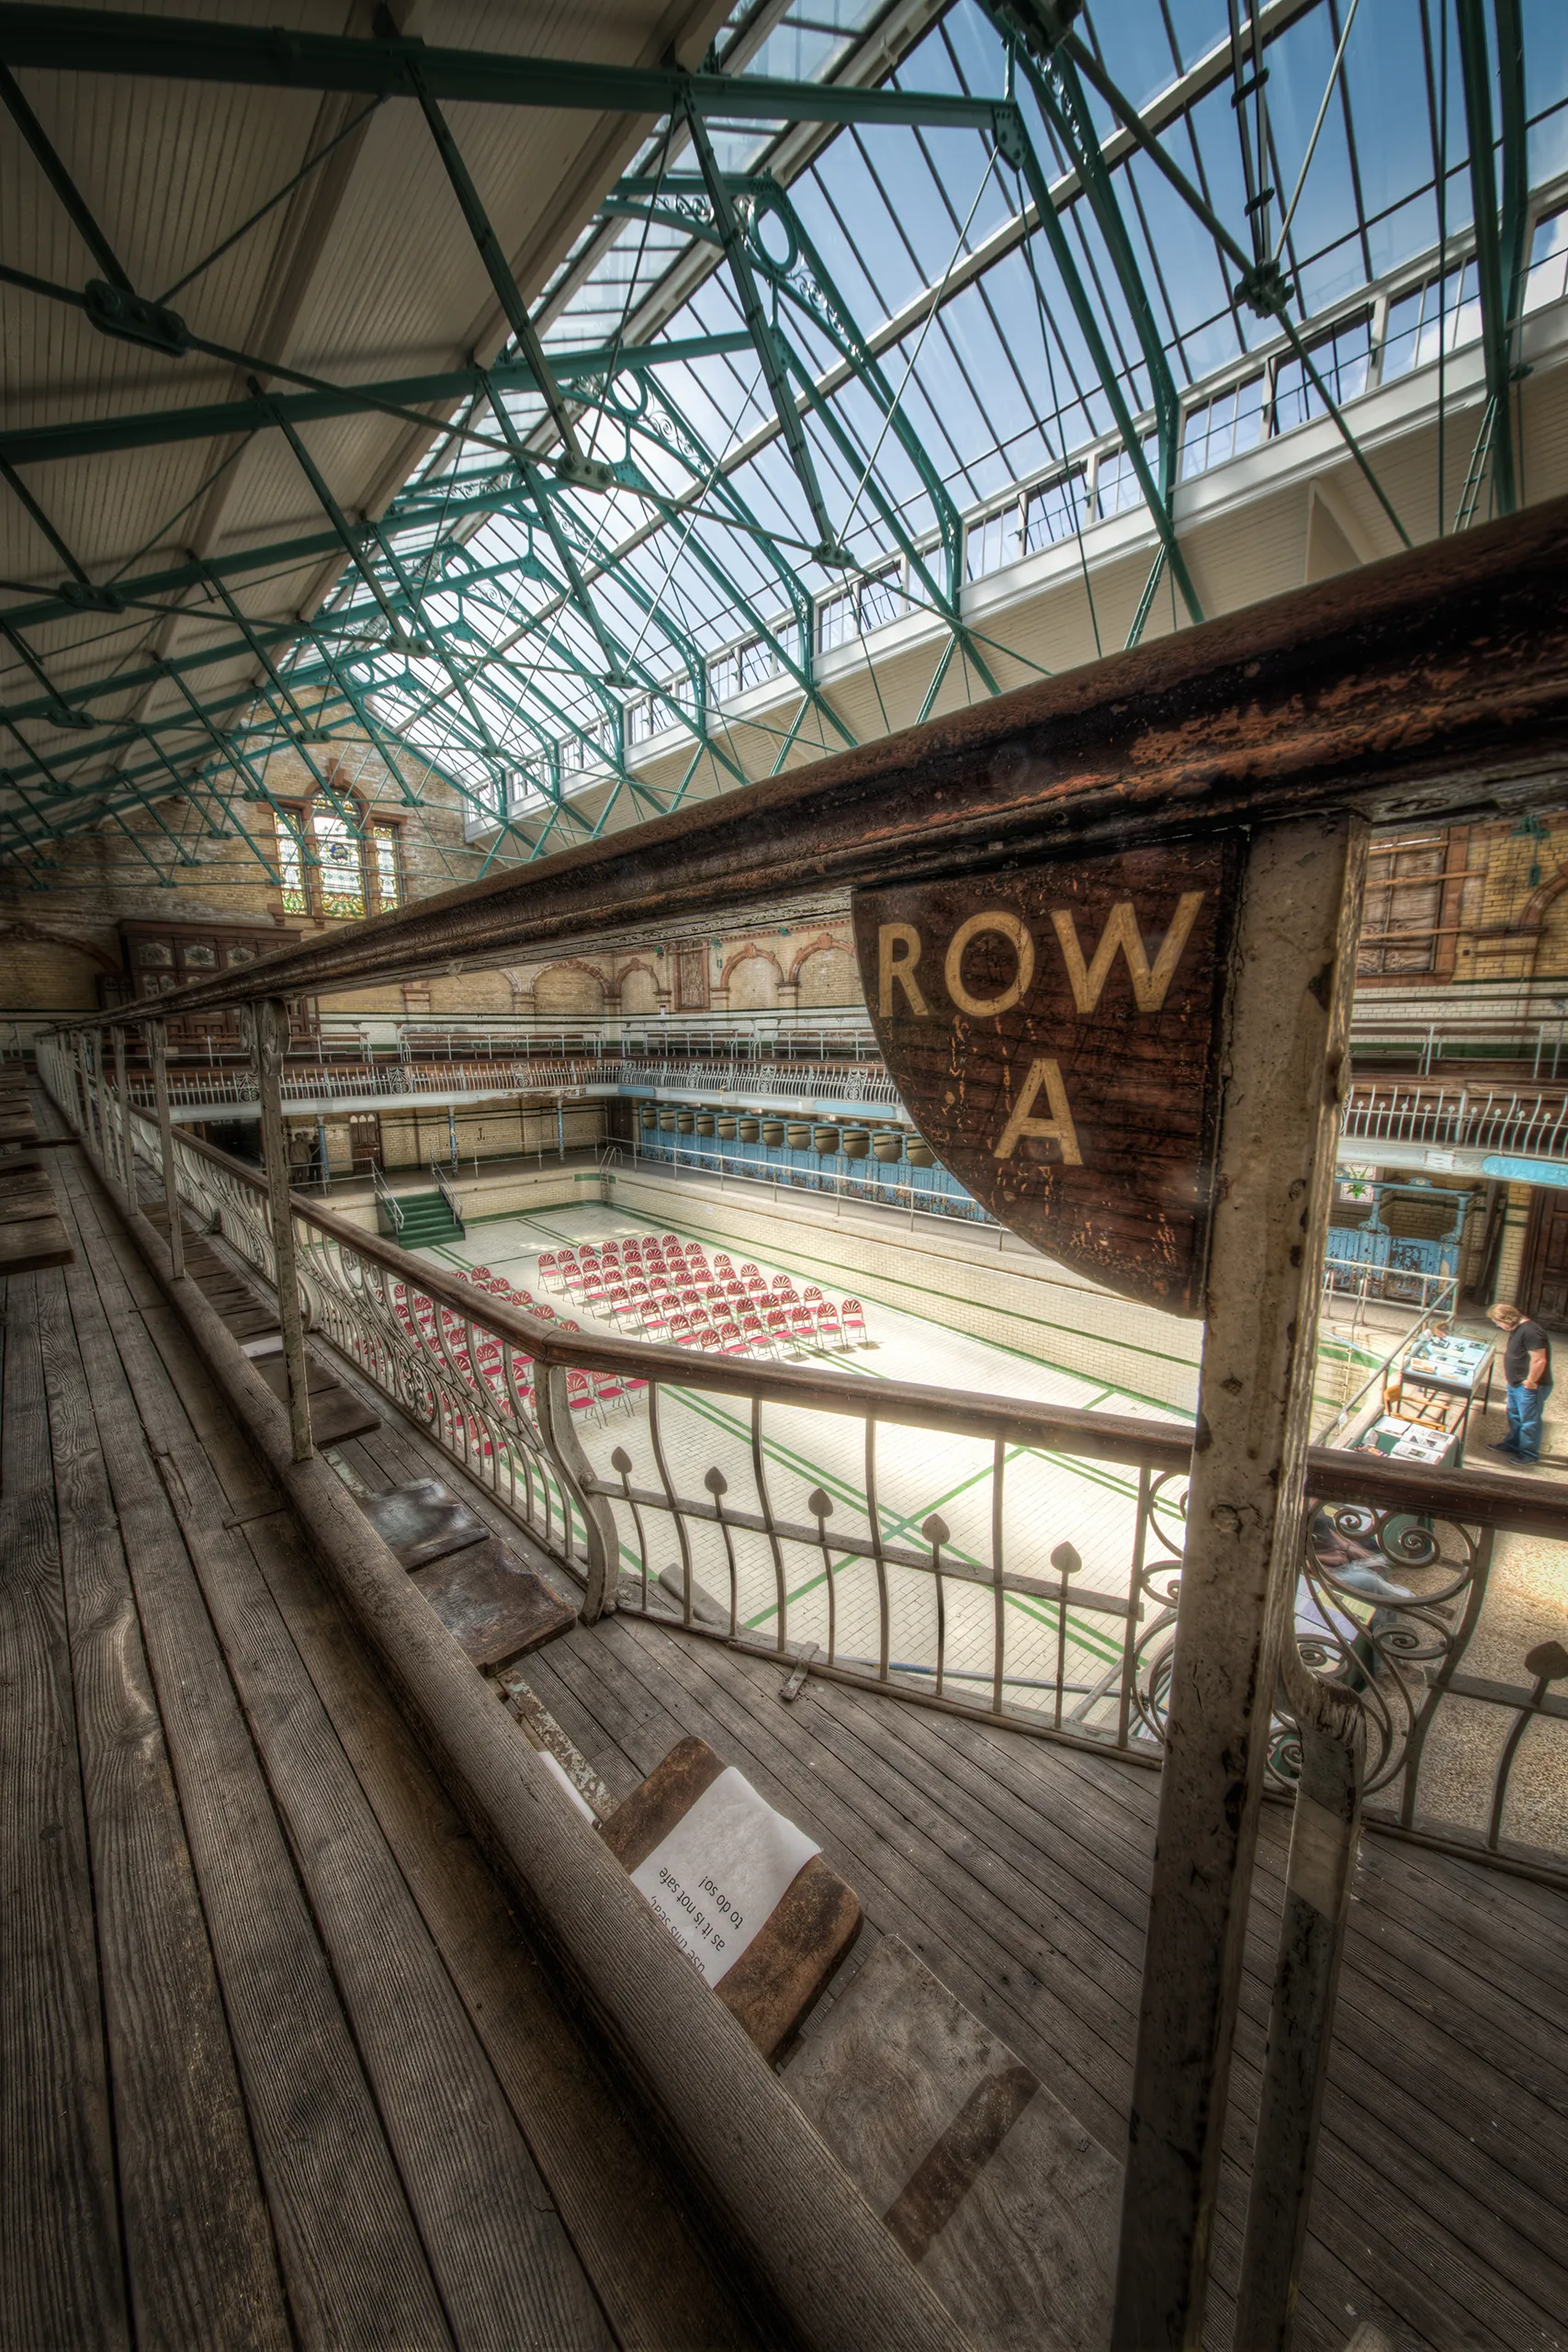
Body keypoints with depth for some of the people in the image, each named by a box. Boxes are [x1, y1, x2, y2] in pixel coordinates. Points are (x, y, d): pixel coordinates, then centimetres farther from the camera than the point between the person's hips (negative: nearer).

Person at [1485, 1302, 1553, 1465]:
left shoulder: (1530, 1332, -26)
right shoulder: (1516, 1329, 7)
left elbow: (1539, 1360, -28)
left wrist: (1531, 1381, -21)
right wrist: (1507, 1373, 18)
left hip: (1529, 1388, -10)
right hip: (1515, 1384, 10)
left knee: (1529, 1421, 4)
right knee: (1514, 1416, 23)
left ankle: (1529, 1454, 17)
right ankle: (1513, 1444, 38)